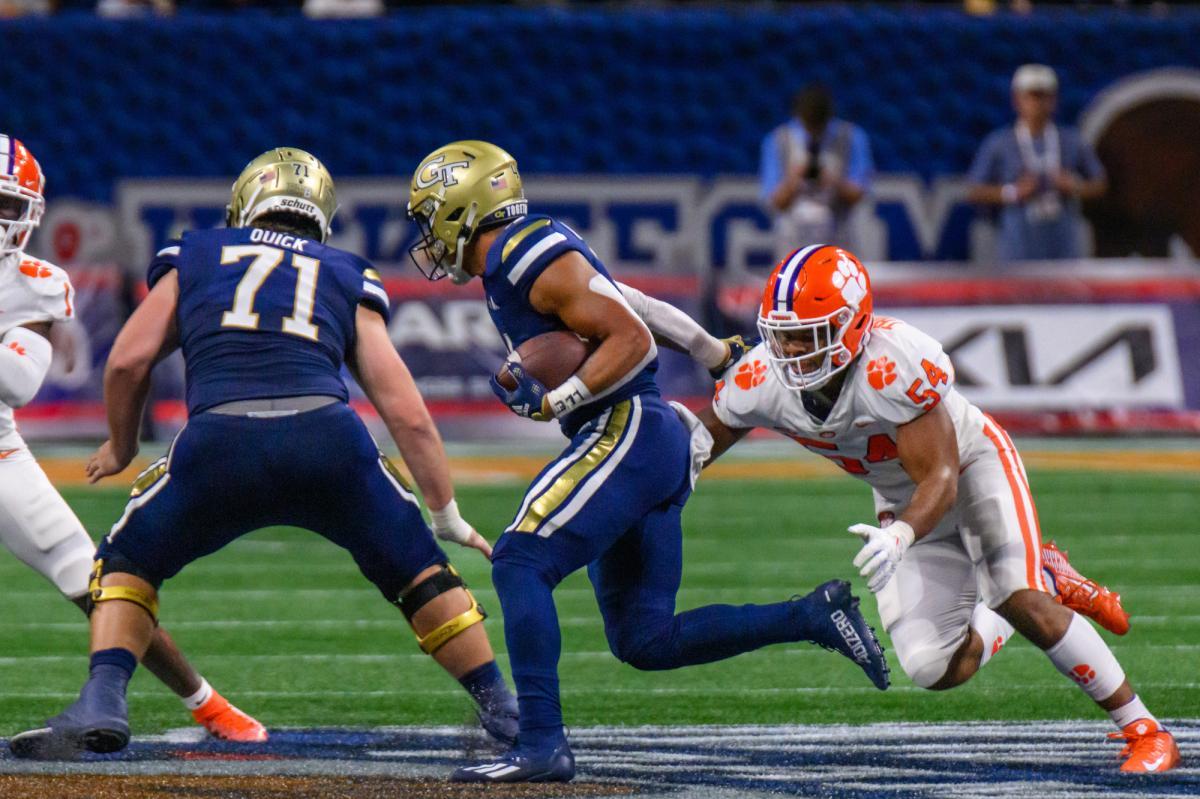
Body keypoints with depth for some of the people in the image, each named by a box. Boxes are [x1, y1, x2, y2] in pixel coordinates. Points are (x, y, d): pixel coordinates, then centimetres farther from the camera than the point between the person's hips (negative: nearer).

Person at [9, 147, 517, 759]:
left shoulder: (194, 261, 26)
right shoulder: (348, 282, 27)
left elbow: (128, 362, 17)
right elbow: (407, 414, 21)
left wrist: (121, 447, 35)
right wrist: (449, 516, 29)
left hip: (220, 440, -1)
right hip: (328, 439, 1)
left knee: (127, 565, 22)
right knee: (417, 573, 23)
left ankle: (101, 704, 1)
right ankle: (504, 711, 22)